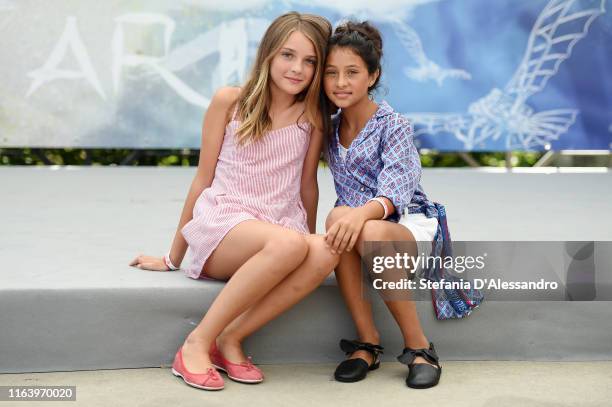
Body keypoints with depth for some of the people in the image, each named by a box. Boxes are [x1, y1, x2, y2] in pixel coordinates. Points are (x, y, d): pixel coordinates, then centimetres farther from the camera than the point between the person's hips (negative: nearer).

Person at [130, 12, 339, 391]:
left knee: (325, 253, -33)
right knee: (289, 244, -37)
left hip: (281, 229, 3)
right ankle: (199, 343, -23)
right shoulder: (230, 101, -1)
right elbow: (203, 180, 5)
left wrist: (311, 242, 20)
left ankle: (231, 339, -21)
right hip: (222, 222, -3)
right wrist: (173, 257, 11)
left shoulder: (312, 115, 5)